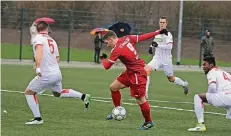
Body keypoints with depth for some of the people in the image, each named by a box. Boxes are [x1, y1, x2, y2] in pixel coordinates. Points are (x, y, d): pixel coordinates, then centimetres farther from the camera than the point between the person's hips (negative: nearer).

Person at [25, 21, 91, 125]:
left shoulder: (37, 38, -7)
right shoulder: (52, 40, 15)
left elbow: (39, 50, -28)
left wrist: (38, 67, -36)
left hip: (46, 75, -7)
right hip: (57, 73, 7)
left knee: (29, 92, 8)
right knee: (58, 93, 33)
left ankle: (38, 119, 4)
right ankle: (83, 96, 26)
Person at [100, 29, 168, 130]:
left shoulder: (116, 50, -22)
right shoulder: (127, 39, 0)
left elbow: (107, 66, -14)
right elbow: (142, 37, 3)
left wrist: (103, 59, 9)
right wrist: (158, 32, 12)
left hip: (137, 74, -10)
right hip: (130, 72, 10)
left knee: (140, 100, -3)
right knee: (113, 87, 14)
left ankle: (149, 122, 12)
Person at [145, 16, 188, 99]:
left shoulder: (168, 34, -13)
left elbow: (169, 46, -29)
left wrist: (158, 45, -35)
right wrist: (151, 47, 9)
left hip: (166, 59, -4)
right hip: (157, 58, 4)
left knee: (171, 79, 11)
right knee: (147, 70, -22)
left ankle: (184, 84, 42)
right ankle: (145, 92, -21)